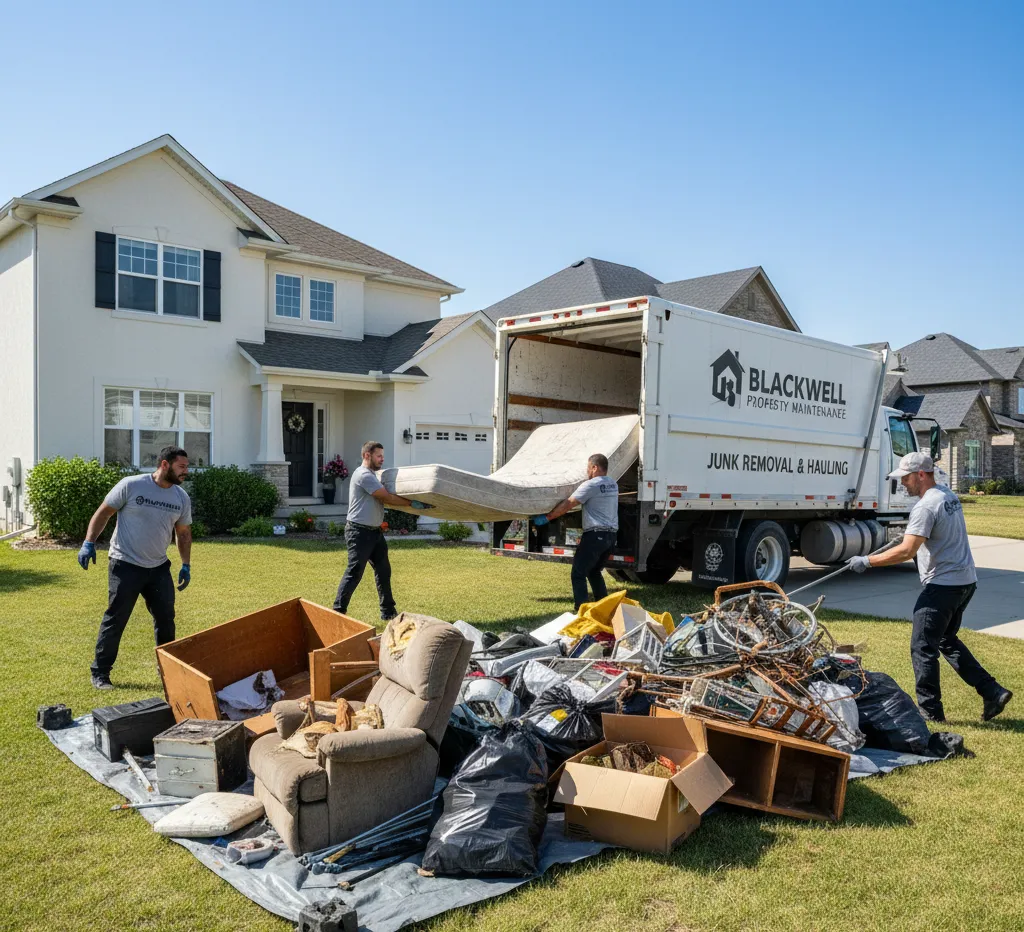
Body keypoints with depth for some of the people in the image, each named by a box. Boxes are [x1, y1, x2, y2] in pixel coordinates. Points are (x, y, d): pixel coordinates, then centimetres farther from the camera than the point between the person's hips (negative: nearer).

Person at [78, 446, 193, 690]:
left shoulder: (182, 497, 4)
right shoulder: (131, 486, -12)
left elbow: (183, 533, 14)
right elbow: (103, 513, -4)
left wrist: (186, 565, 12)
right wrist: (89, 543, -11)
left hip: (159, 568, 5)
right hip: (125, 566, -5)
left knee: (166, 618, 10)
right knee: (115, 619, 0)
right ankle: (100, 672, 13)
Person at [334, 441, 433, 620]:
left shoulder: (372, 474, 16)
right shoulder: (364, 475, -17)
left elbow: (383, 499, 17)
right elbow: (387, 497, -18)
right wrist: (413, 503, -15)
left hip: (375, 531, 10)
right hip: (360, 532, -10)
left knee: (383, 571, 13)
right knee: (354, 573, -7)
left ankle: (388, 612, 21)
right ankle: (338, 612, 0)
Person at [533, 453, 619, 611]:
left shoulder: (591, 485, -11)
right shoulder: (613, 484, 13)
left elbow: (567, 505, -10)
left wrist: (547, 517, -3)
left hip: (595, 534, -9)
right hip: (611, 534, 9)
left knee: (578, 573, -4)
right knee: (594, 571, 22)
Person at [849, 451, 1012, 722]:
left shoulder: (925, 506, -19)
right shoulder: (949, 497, 11)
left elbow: (907, 551, -26)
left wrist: (867, 561, -21)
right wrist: (911, 533, 31)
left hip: (942, 585, -10)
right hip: (966, 581, 10)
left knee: (923, 647, -2)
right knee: (947, 640, 22)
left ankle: (930, 711, 4)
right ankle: (993, 692, 21)